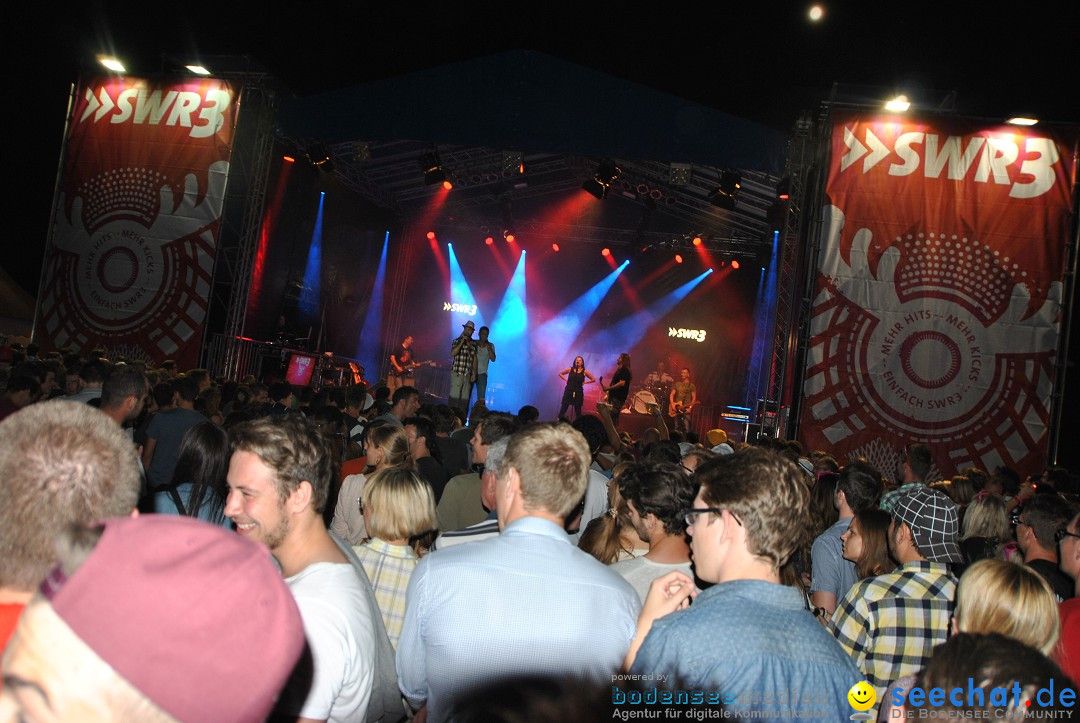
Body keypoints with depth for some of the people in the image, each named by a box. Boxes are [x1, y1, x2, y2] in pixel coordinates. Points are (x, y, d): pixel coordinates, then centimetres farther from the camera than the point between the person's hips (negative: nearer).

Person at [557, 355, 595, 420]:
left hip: (578, 393, 0)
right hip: (568, 391, 0)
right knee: (563, 408, -2)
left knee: (578, 411, 6)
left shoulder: (584, 371, 1)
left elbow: (593, 379, 7)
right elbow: (560, 374, 15)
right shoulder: (570, 369, 3)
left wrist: (584, 382, -1)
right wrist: (566, 379, 3)